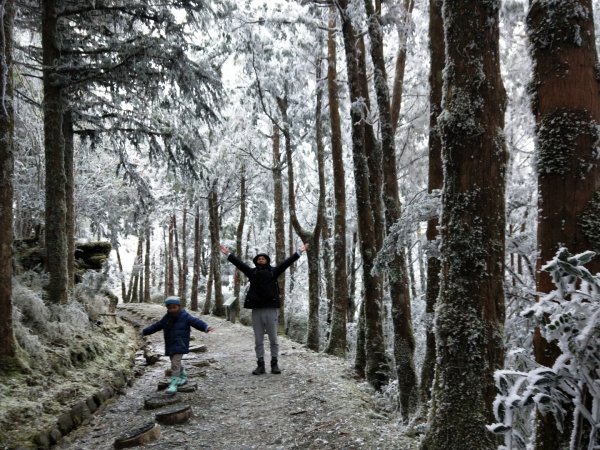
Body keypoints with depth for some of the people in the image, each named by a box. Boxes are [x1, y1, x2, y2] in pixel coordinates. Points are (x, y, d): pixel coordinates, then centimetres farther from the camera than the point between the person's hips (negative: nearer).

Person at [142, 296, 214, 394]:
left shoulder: (185, 316, -8)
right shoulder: (166, 318, 8)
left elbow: (196, 322, -19)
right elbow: (156, 326, 20)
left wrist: (206, 327, -35)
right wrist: (145, 331, 27)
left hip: (180, 345, -7)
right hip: (170, 345, 7)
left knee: (175, 363, -16)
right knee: (176, 363, 18)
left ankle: (174, 384, -15)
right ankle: (183, 377, 38)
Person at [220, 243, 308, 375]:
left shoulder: (273, 271, 6)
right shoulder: (252, 272, 9)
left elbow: (287, 262, 4)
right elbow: (239, 263, 11)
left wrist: (299, 251, 2)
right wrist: (228, 254, 10)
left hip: (271, 309, -2)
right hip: (256, 310, 2)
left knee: (273, 339, 5)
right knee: (258, 340, 7)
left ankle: (274, 364, 14)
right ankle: (260, 365, 14)